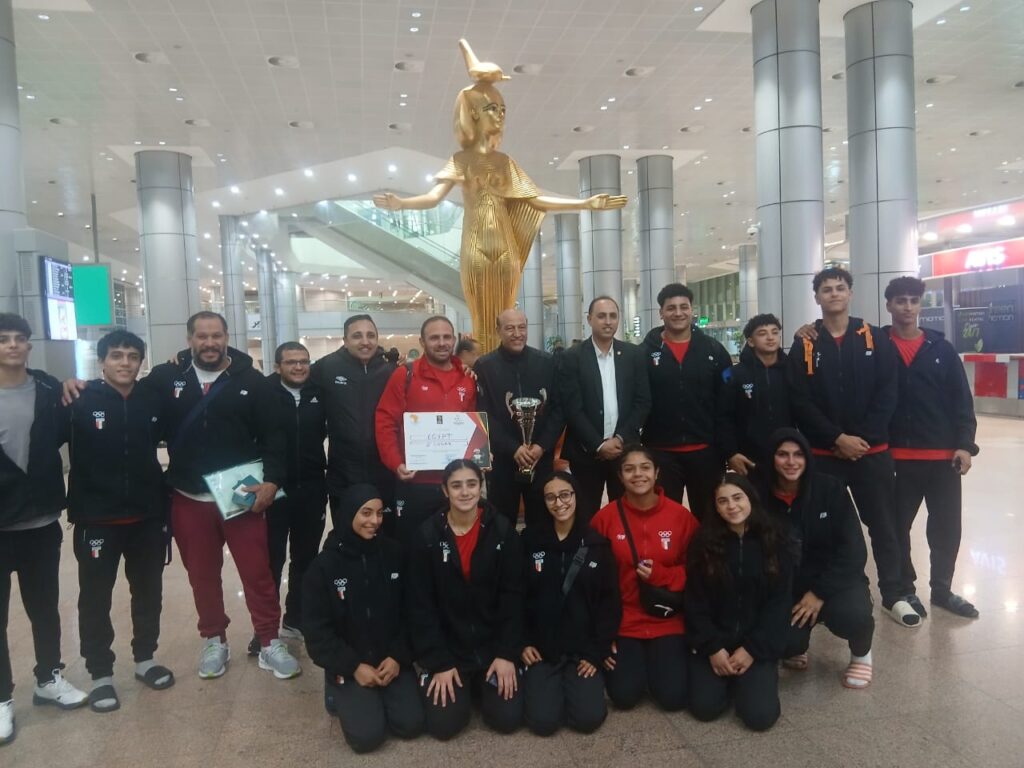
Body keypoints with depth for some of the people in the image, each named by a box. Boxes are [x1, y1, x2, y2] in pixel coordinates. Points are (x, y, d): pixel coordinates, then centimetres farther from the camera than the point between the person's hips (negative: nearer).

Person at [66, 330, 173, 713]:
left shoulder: (152, 399, 0)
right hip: (97, 518, -3)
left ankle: (145, 658, 33)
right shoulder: (82, 401, -9)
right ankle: (100, 674, 23)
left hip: (148, 515, 3)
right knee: (95, 597, 7)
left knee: (148, 590, 15)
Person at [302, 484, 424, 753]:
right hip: (347, 664, -2)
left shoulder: (394, 553, -2)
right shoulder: (323, 565, -9)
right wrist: (354, 667, -14)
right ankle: (340, 692, 13)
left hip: (392, 658, 2)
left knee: (411, 725, -13)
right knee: (368, 735, -17)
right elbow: (316, 631, -8)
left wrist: (399, 657, -9)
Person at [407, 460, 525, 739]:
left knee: (508, 718, -9)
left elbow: (512, 596, -6)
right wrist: (439, 663, -12)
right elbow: (421, 604, -8)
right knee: (443, 725, -10)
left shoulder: (502, 531, -8)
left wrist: (508, 653, -11)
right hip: (447, 647, 0)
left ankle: (481, 684, 23)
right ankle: (463, 686, 22)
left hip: (493, 645, 1)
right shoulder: (427, 535, -10)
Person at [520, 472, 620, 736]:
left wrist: (598, 652, -6)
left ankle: (574, 682, 18)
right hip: (541, 648, 0)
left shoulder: (597, 543, -1)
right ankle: (543, 682, 19)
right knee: (543, 721, -13)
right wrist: (522, 643, -6)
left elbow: (610, 602, 0)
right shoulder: (530, 540, -2)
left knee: (589, 718, -14)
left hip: (584, 649, 1)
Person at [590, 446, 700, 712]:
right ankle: (629, 659, 22)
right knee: (624, 696, -12)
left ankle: (662, 657, 23)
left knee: (673, 697, -9)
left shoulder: (681, 515, -8)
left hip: (667, 620, 1)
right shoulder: (605, 518, -9)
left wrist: (661, 575, -18)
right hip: (622, 621, 0)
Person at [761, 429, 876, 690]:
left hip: (836, 580, -1)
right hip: (787, 587, 1)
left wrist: (820, 593, -18)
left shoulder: (830, 488, -10)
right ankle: (796, 647, 16)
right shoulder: (761, 497, -7)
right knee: (783, 642, -26)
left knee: (852, 615, -34)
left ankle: (861, 654, 6)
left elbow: (853, 550, -12)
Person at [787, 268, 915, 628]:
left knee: (883, 524, 9)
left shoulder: (876, 339, 3)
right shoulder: (805, 345, -1)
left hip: (872, 451, 1)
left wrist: (863, 438, -11)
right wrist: (837, 438, -14)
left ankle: (894, 595, 22)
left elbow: (887, 395, -2)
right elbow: (800, 402, -7)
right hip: (823, 453, 0)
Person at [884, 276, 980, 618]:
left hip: (944, 455, 3)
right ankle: (904, 590, 25)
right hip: (897, 456, -2)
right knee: (898, 525, 9)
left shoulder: (942, 349, 5)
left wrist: (965, 444, -2)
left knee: (947, 526, 11)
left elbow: (962, 399, 4)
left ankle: (942, 588, 29)